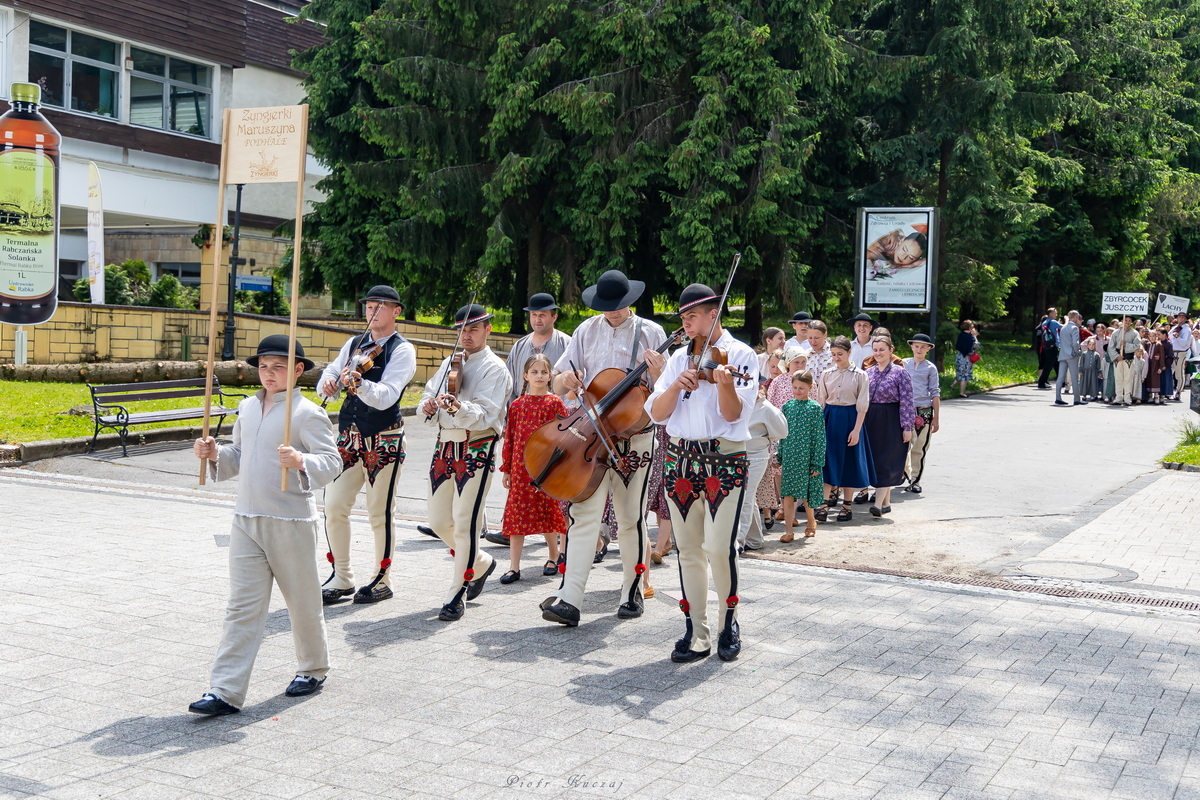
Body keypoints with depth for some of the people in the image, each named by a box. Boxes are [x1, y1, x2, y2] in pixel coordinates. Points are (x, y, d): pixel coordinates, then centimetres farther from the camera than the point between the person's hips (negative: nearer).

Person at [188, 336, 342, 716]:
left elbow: (331, 461, -16)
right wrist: (215, 454, 2)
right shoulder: (248, 408, 11)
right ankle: (225, 691, 1)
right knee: (242, 606, 2)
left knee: (302, 600, 11)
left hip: (291, 521, -5)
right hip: (246, 519, 5)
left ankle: (313, 668, 34)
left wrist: (301, 462, -34)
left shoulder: (307, 413, -10)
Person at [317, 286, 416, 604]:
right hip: (349, 435, 5)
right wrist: (328, 383, -12)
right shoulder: (354, 344, 12)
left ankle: (382, 580, 17)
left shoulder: (402, 350, -7)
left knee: (379, 513, 2)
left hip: (383, 440, -5)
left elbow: (386, 396, -20)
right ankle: (341, 577, 16)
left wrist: (358, 384, -39)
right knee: (334, 506, 1)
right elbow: (330, 376, 12)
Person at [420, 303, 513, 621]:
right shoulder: (449, 363, 16)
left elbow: (485, 414, -18)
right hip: (444, 446, 7)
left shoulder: (495, 369, -5)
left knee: (464, 522, -9)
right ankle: (480, 563, 35)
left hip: (477, 448, -7)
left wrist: (458, 407, -37)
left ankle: (456, 595, 2)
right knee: (438, 521, 10)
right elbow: (429, 394, 19)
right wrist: (428, 406, -6)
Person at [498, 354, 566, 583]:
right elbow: (509, 437, 10)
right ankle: (514, 567, 4)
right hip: (521, 467, 2)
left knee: (548, 511, 6)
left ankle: (553, 556, 29)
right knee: (516, 513, 0)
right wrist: (506, 469, 7)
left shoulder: (555, 403, 1)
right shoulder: (517, 405, 8)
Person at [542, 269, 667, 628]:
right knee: (584, 512, -11)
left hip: (635, 437, -1)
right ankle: (569, 600, -16)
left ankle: (632, 592, 25)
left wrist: (659, 372, -22)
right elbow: (557, 386, 9)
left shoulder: (650, 333, 3)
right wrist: (566, 379, -14)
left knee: (630, 517, 8)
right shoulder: (587, 331, 8)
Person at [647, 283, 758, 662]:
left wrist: (725, 383, -29)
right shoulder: (680, 358, 13)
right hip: (680, 459, 4)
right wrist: (676, 385, -13)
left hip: (725, 460, -4)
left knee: (719, 546, -12)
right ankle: (697, 635, 13)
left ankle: (729, 622, 12)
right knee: (688, 549, 4)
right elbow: (656, 413, 4)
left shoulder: (740, 354, 0)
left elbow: (733, 414, -11)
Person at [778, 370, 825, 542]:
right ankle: (788, 531, 0)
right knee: (788, 493, -1)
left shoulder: (815, 408, -3)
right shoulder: (787, 406, 6)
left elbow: (819, 436, -4)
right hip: (790, 456, 3)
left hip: (806, 456, -2)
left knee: (806, 492, 6)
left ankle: (811, 521, 32)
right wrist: (780, 456, 9)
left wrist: (817, 462, -7)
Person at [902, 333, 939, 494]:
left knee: (919, 448, 1)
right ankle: (906, 473, 24)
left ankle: (915, 481, 12)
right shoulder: (903, 364, 8)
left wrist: (936, 418, -1)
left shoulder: (930, 368, 4)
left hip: (924, 411, -1)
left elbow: (935, 394, 4)